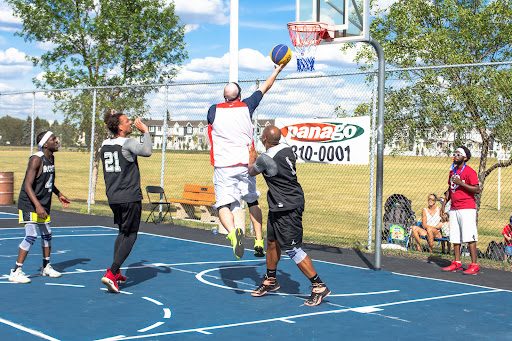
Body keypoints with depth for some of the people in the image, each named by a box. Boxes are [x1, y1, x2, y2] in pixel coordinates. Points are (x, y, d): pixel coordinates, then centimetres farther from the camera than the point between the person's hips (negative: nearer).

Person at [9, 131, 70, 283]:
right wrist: (37, 205, -33)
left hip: (43, 205, 9)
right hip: (30, 205, -9)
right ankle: (16, 272, -8)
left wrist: (59, 194, 25)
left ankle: (46, 267, 31)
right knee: (31, 235, -15)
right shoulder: (36, 159, -19)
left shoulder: (51, 159, 8)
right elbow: (27, 185, -25)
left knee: (47, 235, 15)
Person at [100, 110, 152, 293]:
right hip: (130, 197, -7)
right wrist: (146, 132, -11)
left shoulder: (104, 144, 9)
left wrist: (112, 120, 25)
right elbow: (147, 151, -26)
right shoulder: (128, 143, -13)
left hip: (113, 197, 7)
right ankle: (111, 273, -11)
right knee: (130, 235, -1)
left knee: (123, 232, 22)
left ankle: (116, 272, 22)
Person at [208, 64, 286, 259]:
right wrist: (277, 70, 34)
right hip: (246, 164, 2)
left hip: (223, 166, -2)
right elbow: (264, 88, 20)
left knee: (223, 205, -7)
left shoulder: (213, 110, 3)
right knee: (253, 202, 19)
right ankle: (259, 242, 16)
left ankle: (233, 232, -36)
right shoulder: (247, 106, 5)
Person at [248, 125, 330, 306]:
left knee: (292, 249, -7)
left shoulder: (265, 159, -23)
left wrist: (251, 156, 23)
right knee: (272, 242, 19)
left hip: (287, 208, -10)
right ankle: (271, 280, 35)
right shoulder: (286, 148, 2)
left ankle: (319, 286, -2)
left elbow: (251, 171, 0)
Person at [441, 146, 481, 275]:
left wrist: (461, 183, -21)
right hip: (454, 209, 8)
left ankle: (474, 265, -7)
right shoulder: (453, 171, 16)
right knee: (454, 237, 9)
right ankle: (457, 263, 15)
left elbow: (477, 189, -15)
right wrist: (445, 202, 19)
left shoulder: (469, 171, -8)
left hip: (467, 208, -8)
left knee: (469, 237, -9)